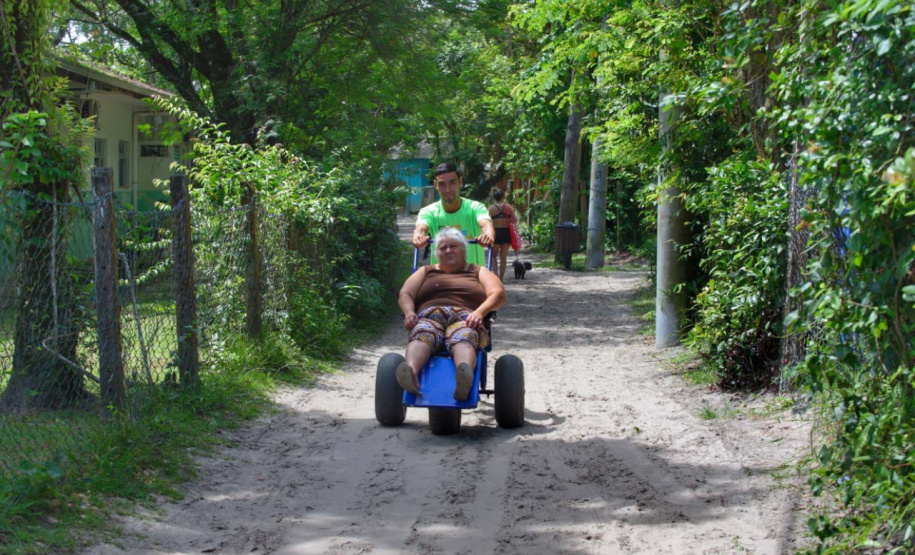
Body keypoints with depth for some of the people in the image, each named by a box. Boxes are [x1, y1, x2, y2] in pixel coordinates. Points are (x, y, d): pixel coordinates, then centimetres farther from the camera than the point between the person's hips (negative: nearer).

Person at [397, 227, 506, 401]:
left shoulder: (478, 272, 31)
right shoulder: (425, 272, 36)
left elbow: (498, 294, 12)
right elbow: (405, 294, 20)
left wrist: (479, 312, -10)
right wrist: (409, 312, -5)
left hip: (464, 317, -1)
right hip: (429, 316, 1)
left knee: (463, 339, -41)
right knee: (421, 336, -39)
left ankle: (465, 376, -75)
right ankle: (411, 372, -71)